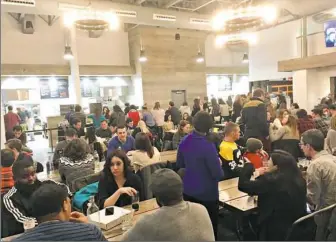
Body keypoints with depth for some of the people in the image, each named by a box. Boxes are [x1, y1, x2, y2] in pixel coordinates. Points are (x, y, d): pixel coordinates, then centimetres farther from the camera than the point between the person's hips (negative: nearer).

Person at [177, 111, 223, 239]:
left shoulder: (184, 142, -7)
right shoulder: (208, 146, -25)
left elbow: (179, 164, 7)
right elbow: (218, 175, -22)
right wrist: (218, 163, -3)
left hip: (188, 190, 6)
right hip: (207, 193, -6)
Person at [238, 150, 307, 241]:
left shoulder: (272, 180, -27)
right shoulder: (298, 178, -4)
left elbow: (243, 185, -22)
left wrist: (248, 165, -10)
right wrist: (262, 176, 10)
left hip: (275, 229, -7)